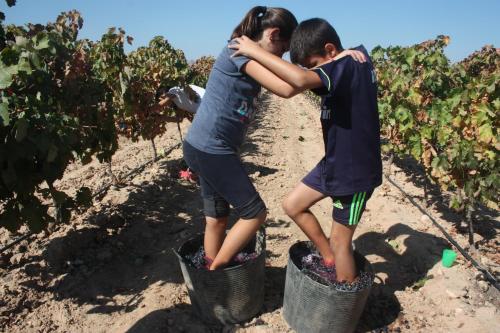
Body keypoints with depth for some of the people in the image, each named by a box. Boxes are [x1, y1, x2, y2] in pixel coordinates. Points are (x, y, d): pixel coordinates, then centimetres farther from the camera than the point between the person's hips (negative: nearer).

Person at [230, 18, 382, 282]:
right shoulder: (358, 56, 3)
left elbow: (300, 80, -43)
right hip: (334, 162, 9)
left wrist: (255, 51, -32)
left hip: (356, 171, -9)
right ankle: (329, 259, 29)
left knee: (340, 241, 4)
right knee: (292, 205, 12)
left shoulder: (346, 66, -24)